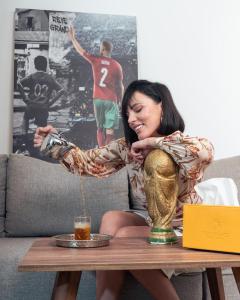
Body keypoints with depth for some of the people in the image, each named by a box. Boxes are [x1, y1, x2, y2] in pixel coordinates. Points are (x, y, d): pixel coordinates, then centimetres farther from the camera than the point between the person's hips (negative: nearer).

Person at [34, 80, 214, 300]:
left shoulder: (184, 148, -18)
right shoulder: (127, 147, -1)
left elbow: (205, 152, -43)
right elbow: (88, 163, 7)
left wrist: (151, 142, -31)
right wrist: (53, 142, -9)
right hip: (146, 221, 5)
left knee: (124, 237, -27)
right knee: (111, 219, -23)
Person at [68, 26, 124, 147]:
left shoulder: (95, 60, -1)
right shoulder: (116, 65, -2)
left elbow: (80, 50, 10)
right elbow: (120, 86, 2)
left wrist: (72, 37, 22)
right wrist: (120, 100, 13)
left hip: (98, 99, 2)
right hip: (111, 100, -2)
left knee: (100, 128, 12)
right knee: (110, 129, -1)